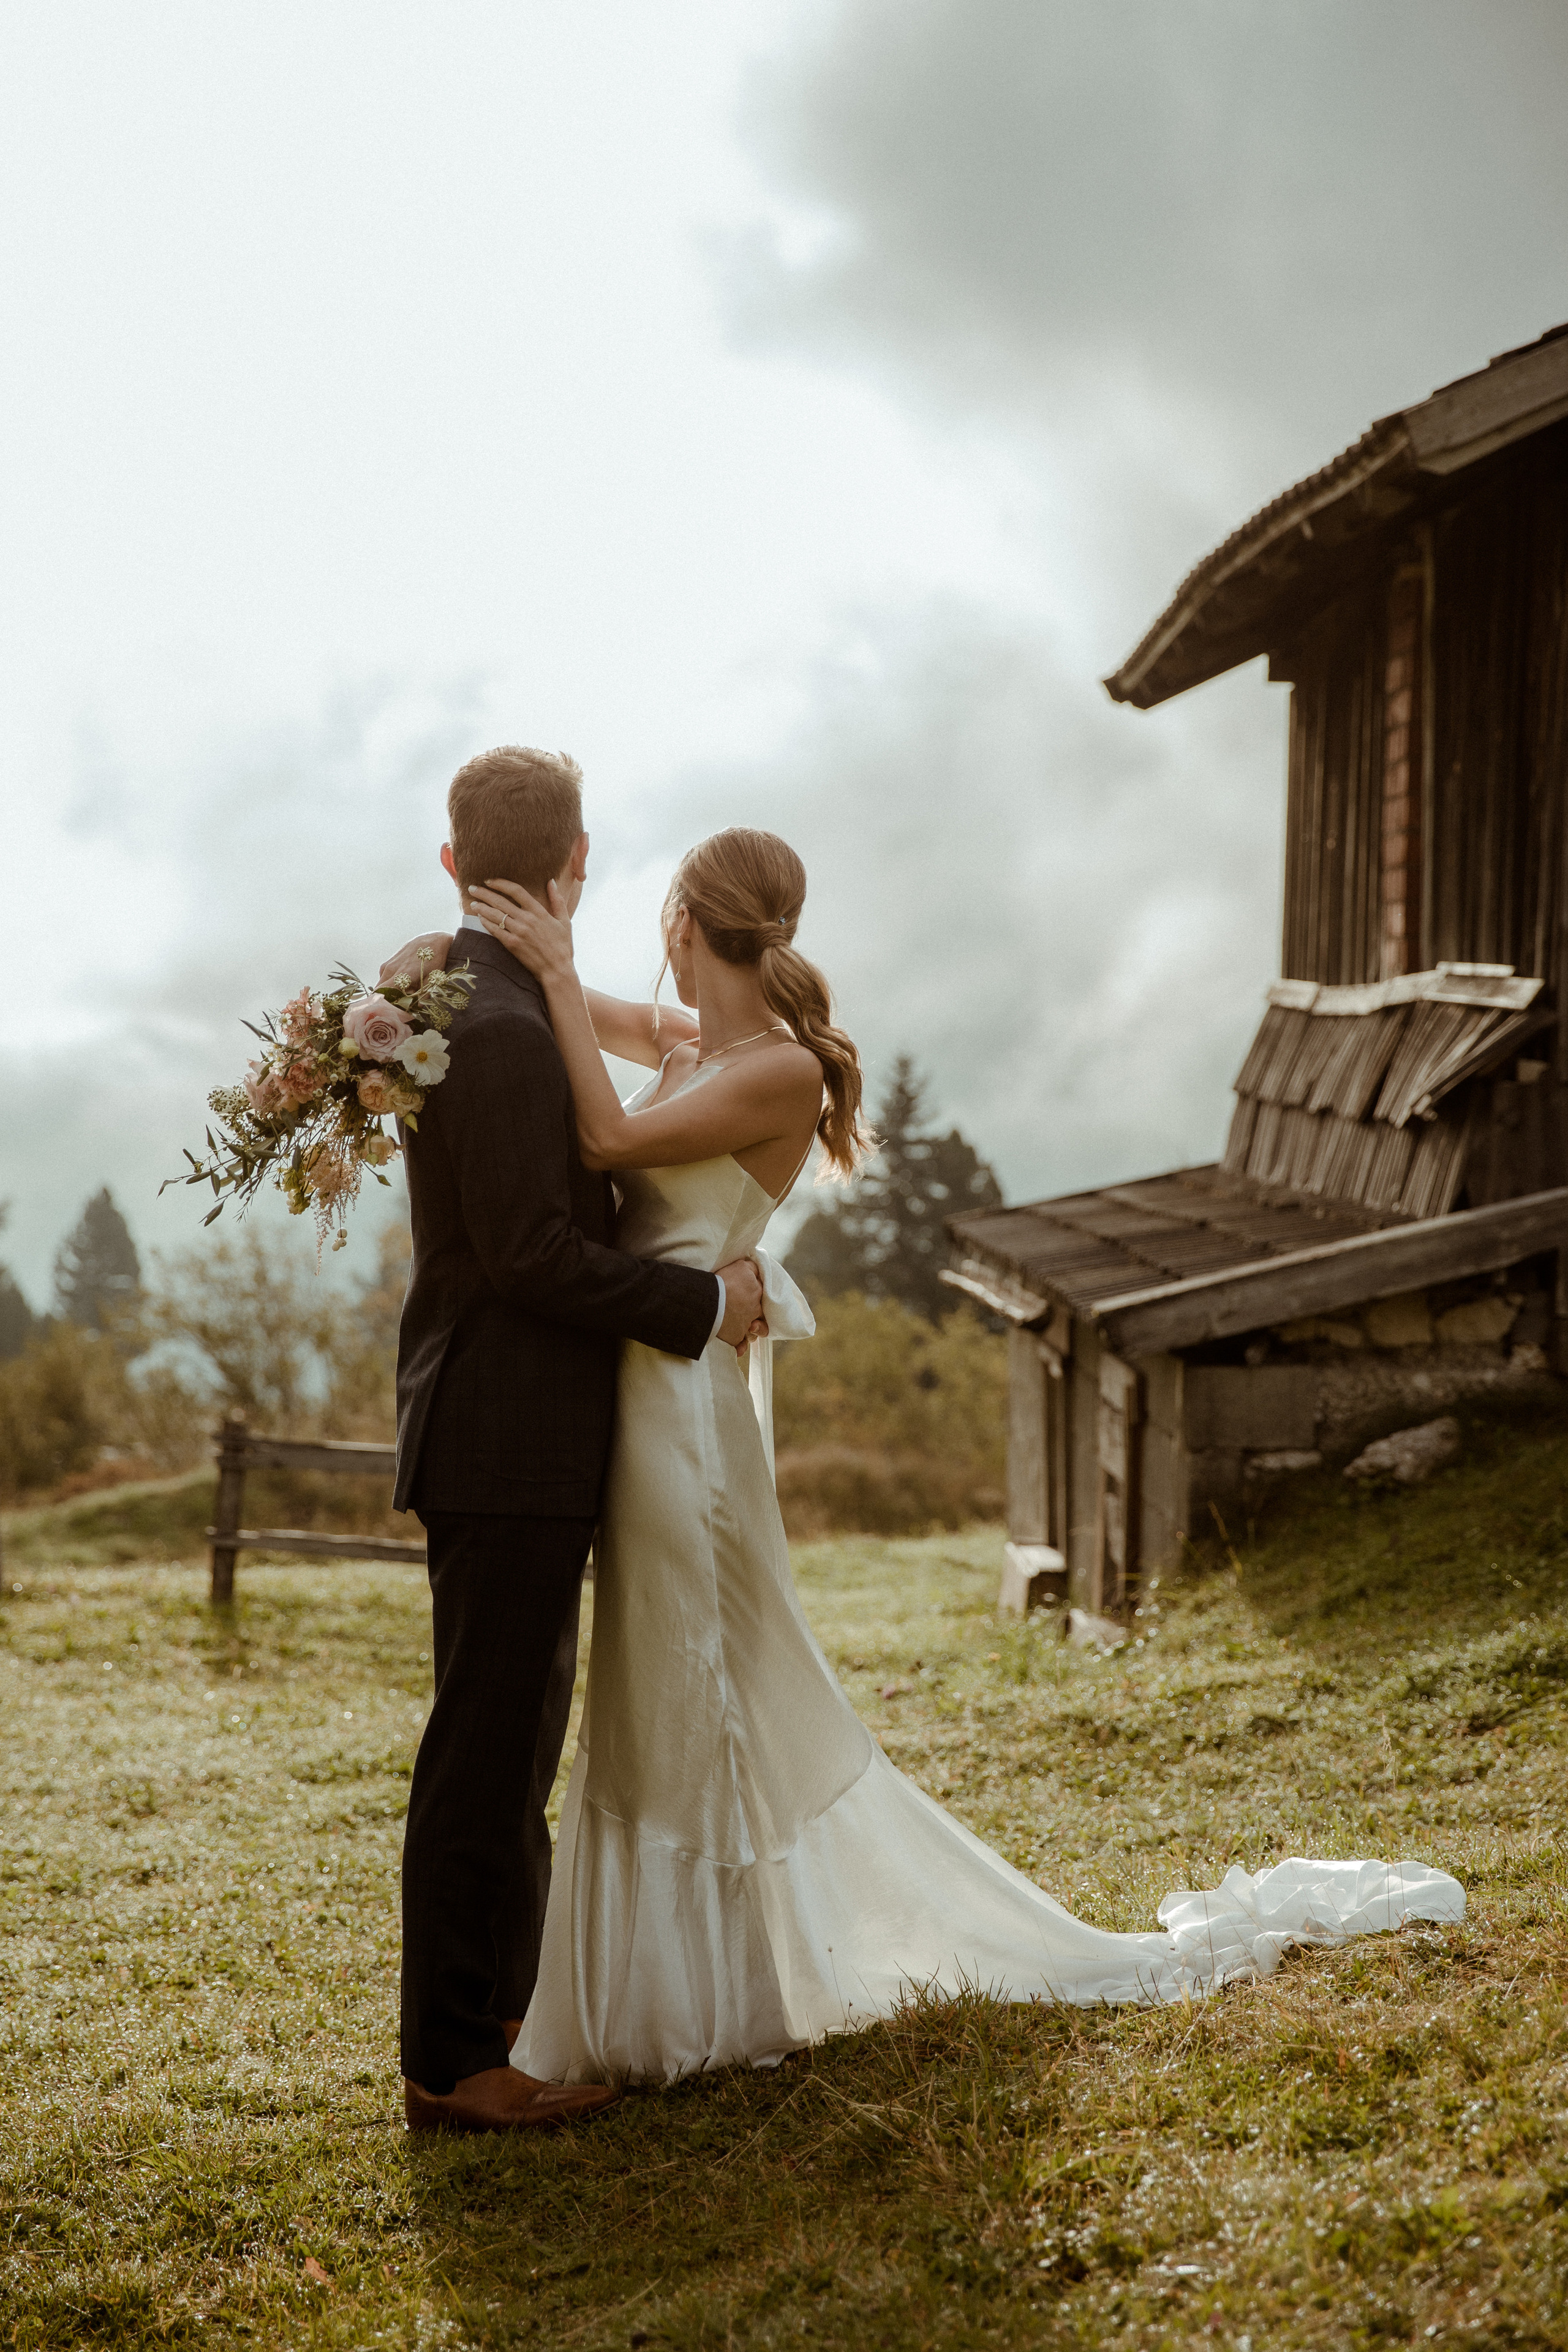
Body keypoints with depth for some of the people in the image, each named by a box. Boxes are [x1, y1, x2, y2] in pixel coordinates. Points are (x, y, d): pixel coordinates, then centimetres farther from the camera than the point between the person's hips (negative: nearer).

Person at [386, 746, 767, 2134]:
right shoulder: (502, 1037, -23)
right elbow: (534, 1254, -24)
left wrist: (596, 1022, 29)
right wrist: (707, 1303, -14)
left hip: (501, 1425, 11)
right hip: (512, 1438, -11)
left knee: (522, 1729, 20)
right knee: (489, 1747, -2)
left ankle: (503, 2003, 33)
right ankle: (452, 2064, 7)